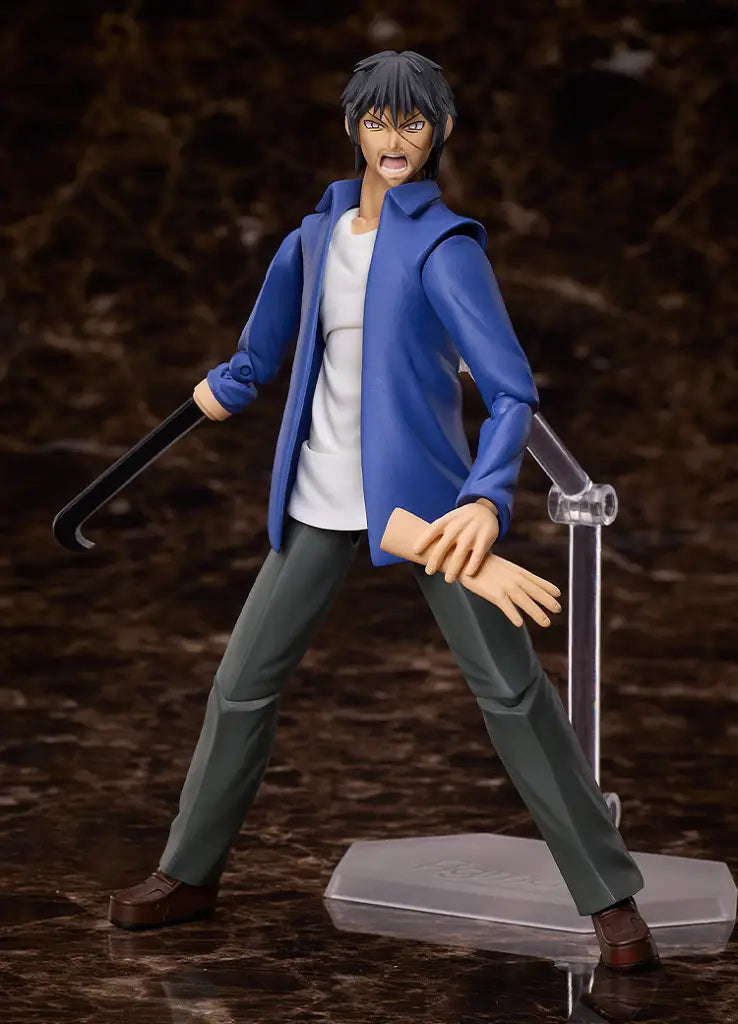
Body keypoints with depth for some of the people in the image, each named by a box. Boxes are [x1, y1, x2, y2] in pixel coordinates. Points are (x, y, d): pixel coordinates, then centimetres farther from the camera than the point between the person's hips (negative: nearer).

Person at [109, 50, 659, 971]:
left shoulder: (444, 245, -11)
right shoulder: (317, 234, 6)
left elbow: (512, 388, -20)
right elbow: (284, 280, 29)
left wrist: (488, 497, -35)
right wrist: (232, 384, 34)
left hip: (424, 495, -5)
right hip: (322, 500, 5)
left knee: (511, 688, -6)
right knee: (243, 682, 9)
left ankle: (610, 899, 3)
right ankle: (188, 872, 27)